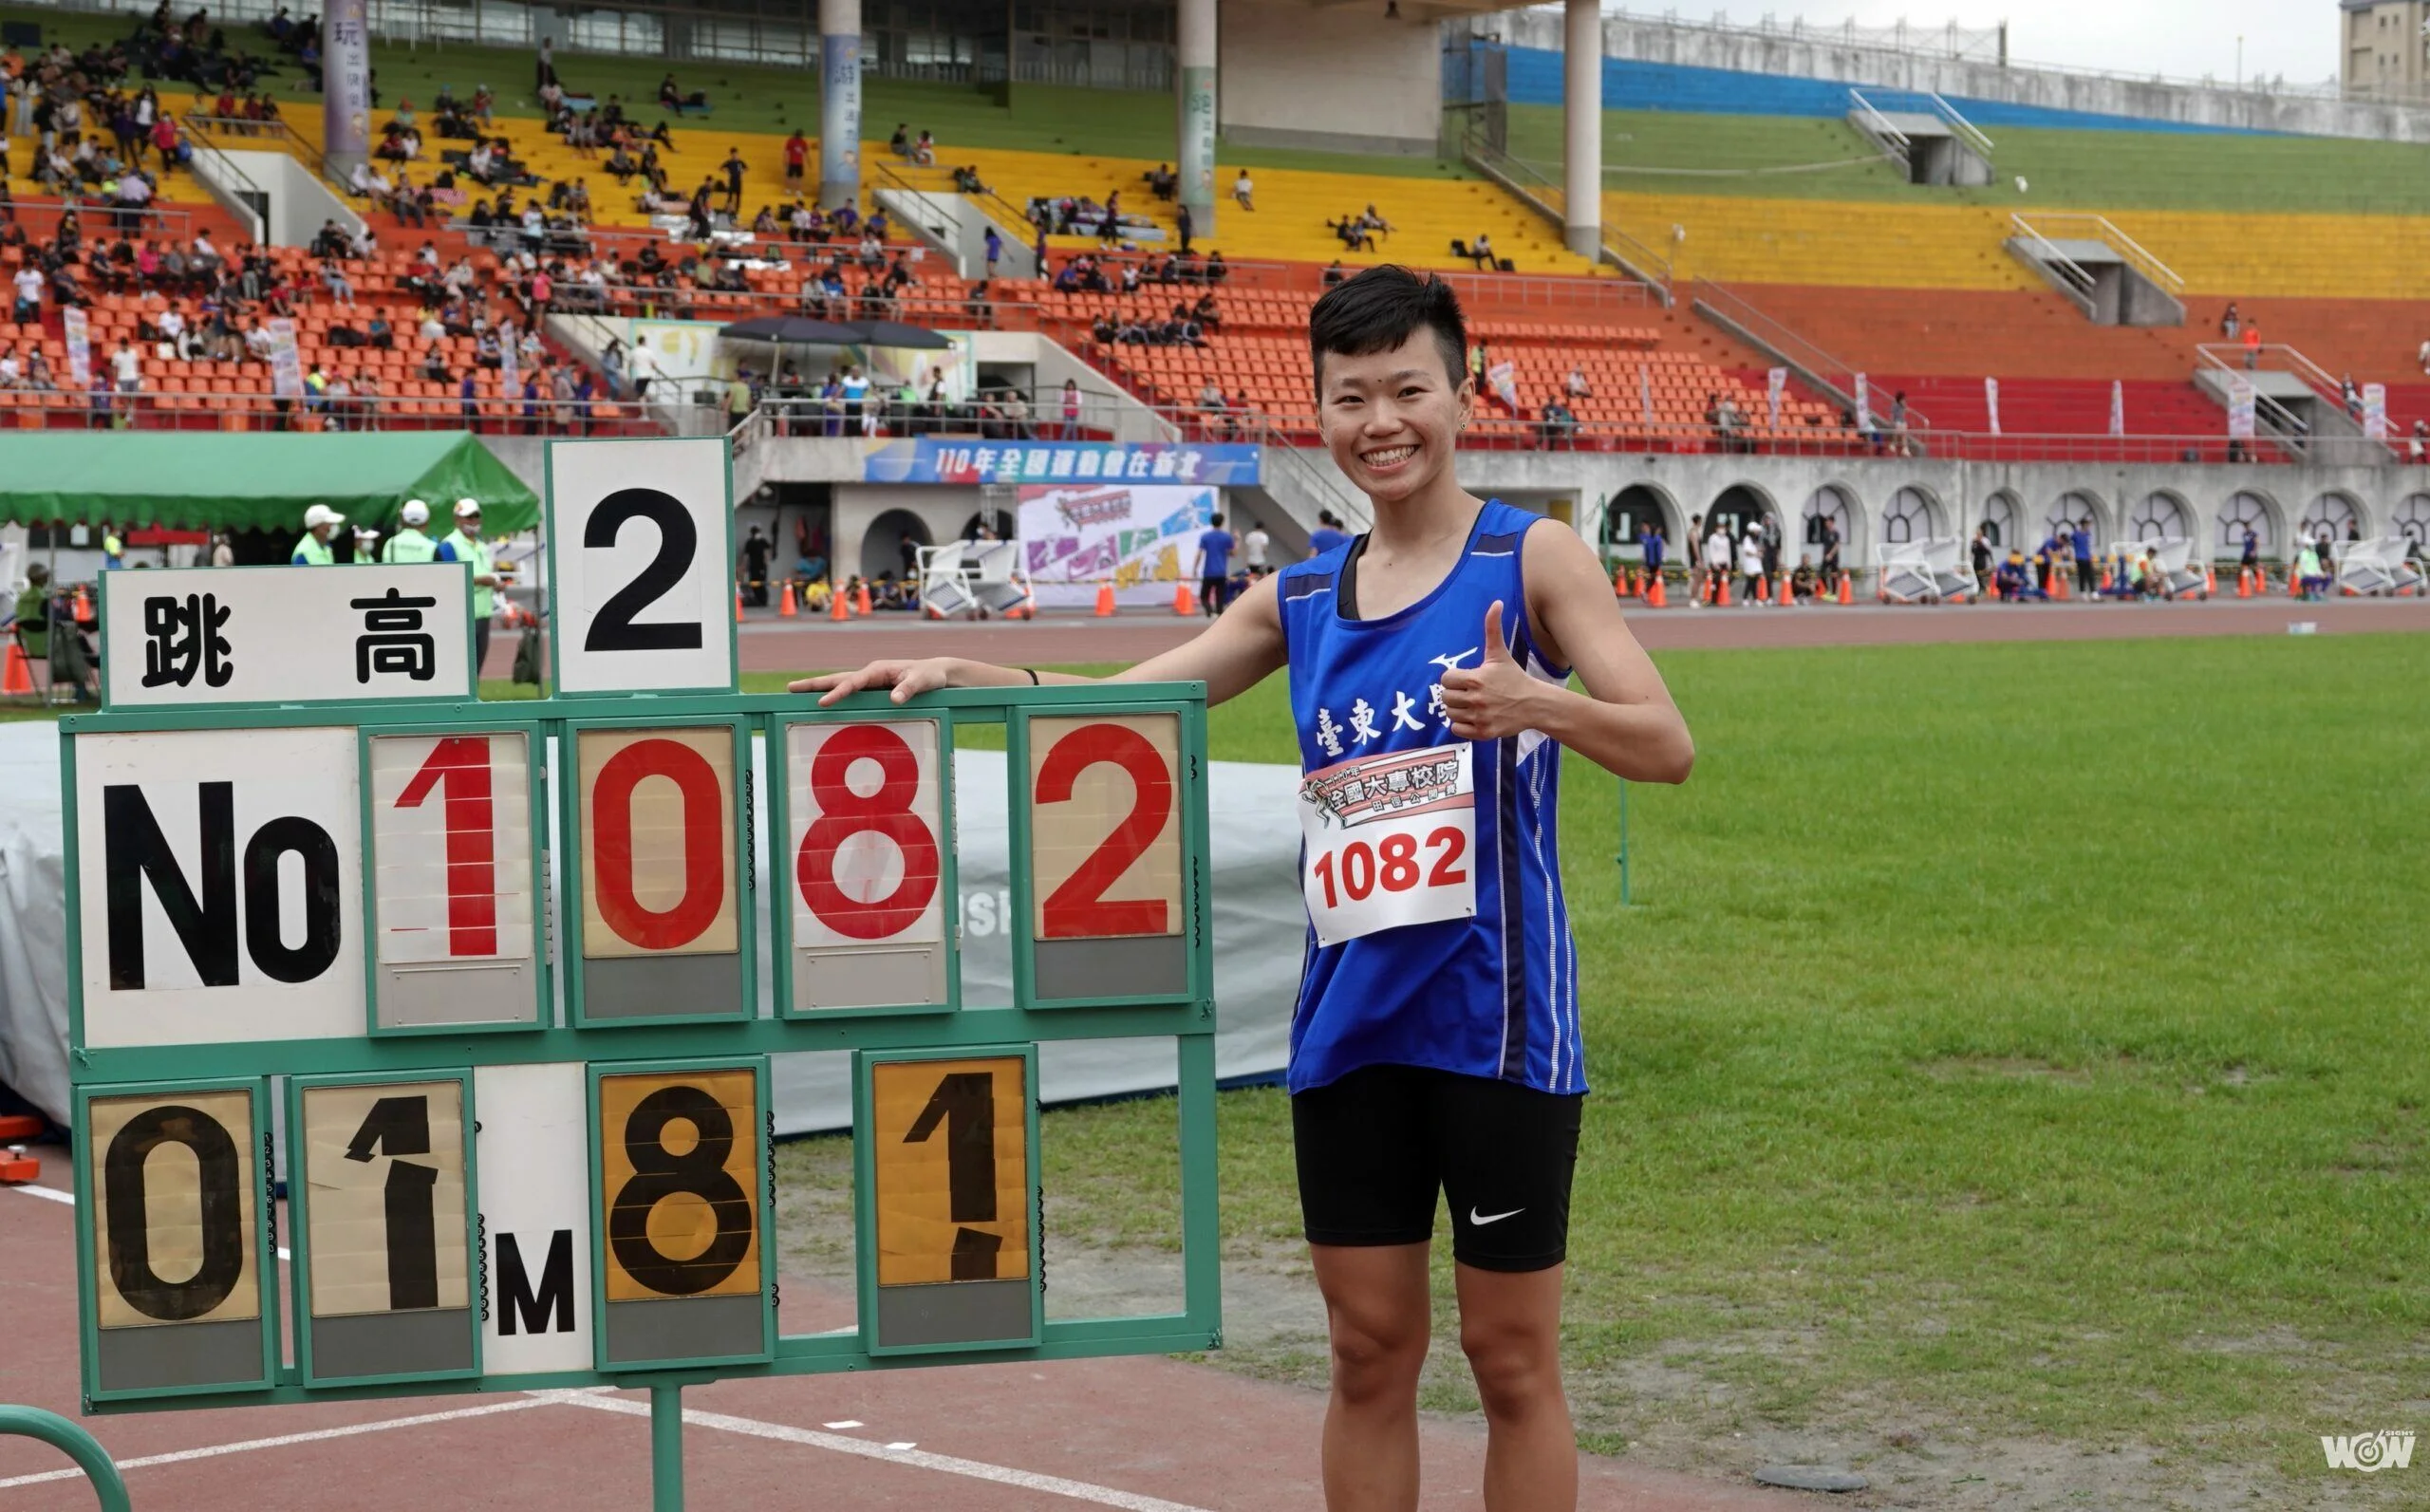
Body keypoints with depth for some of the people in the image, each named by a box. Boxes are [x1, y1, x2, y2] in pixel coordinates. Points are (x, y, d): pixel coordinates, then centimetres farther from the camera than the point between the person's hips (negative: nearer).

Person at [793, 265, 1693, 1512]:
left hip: (1494, 1015, -4)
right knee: (1369, 1352, 10)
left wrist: (1534, 703, -27)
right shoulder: (1299, 598, 10)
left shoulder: (1532, 556, -3)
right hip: (1349, 1021, 4)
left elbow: (1667, 749, -9)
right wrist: (957, 674, -2)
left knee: (1510, 1357, 4)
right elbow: (1124, 702, 13)